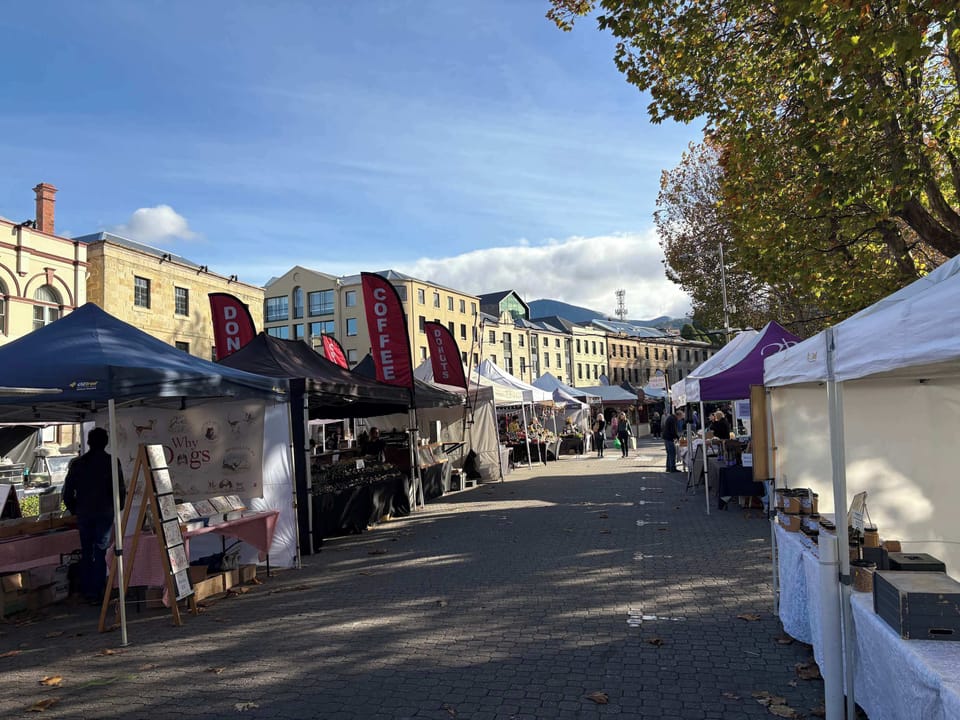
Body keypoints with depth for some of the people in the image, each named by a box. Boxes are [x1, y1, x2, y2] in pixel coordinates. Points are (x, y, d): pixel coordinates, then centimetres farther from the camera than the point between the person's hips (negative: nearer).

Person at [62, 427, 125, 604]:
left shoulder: (77, 463, 0)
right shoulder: (112, 462, -7)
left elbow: (67, 493, 2)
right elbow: (121, 490, -7)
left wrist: (75, 510, 16)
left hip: (84, 515, 2)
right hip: (105, 514, -2)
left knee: (86, 553, 13)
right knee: (100, 553, 4)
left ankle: (86, 592, 18)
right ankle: (97, 592, 3)